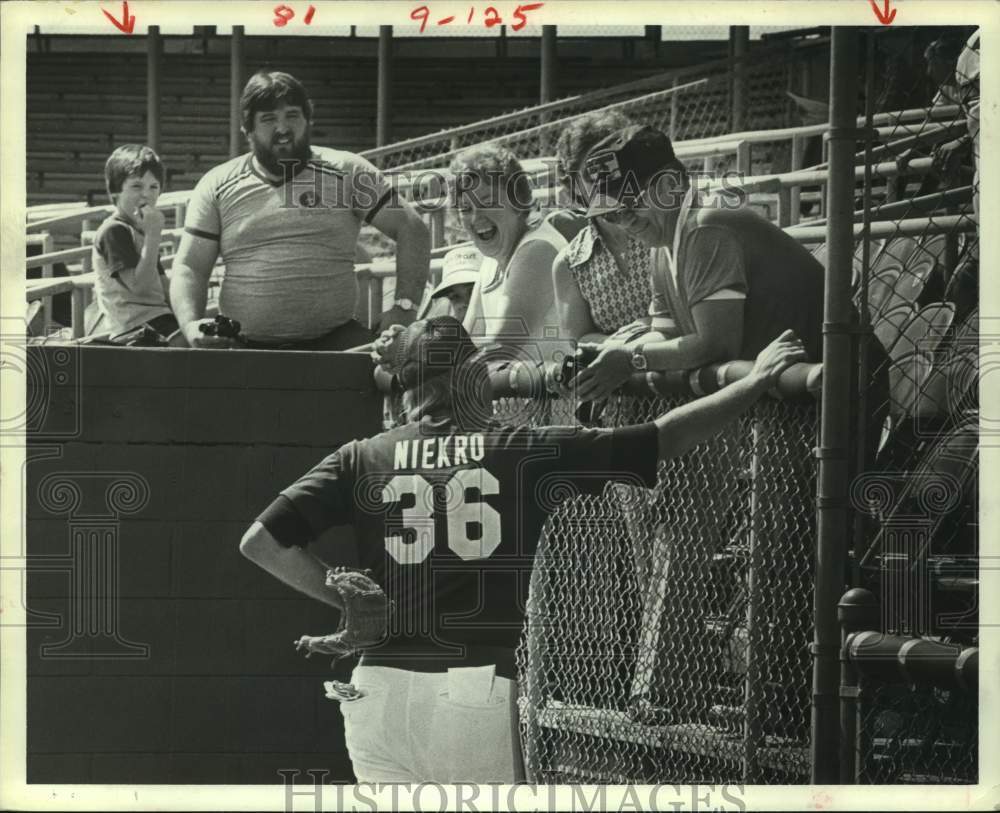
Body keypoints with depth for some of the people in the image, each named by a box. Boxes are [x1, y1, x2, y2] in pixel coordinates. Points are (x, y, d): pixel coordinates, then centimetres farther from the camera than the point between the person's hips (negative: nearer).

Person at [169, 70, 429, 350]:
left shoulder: (347, 172, 8)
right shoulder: (216, 187, 11)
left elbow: (412, 229, 8)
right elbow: (190, 267, 9)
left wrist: (404, 306, -4)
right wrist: (191, 324, -11)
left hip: (332, 337, -1)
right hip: (245, 345, 1)